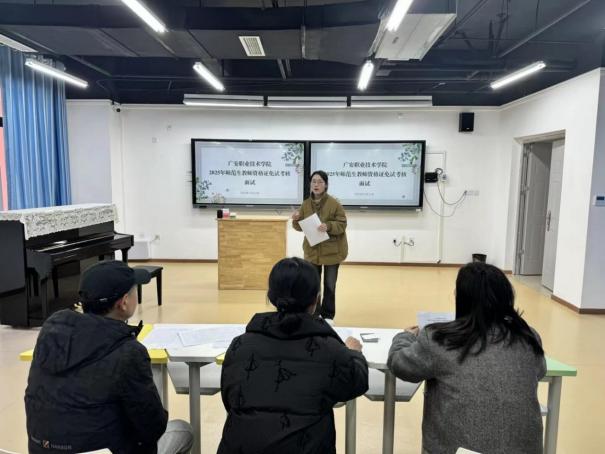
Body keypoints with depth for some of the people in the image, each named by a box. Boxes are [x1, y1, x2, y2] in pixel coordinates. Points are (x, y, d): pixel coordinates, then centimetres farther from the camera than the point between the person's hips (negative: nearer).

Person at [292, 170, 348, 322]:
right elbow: (301, 227, 5)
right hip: (312, 251, 4)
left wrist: (328, 226, -29)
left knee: (329, 284, 8)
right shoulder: (306, 204, 0)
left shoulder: (334, 203, -13)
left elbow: (342, 225, -12)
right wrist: (296, 220, -16)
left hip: (332, 251, -3)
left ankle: (328, 315, 23)